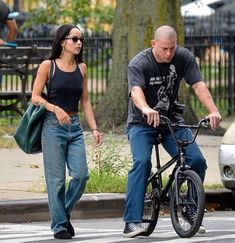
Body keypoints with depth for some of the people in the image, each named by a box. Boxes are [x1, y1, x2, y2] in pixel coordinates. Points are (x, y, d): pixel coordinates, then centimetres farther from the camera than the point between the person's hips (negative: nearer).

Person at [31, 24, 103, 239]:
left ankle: (64, 213, 16)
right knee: (57, 179, -4)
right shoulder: (48, 66, -2)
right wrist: (55, 109, -19)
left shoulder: (81, 68, 11)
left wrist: (94, 128, 6)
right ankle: (59, 225, 6)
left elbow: (85, 101, 14)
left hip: (75, 127, 4)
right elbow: (35, 97, -3)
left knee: (81, 175, -7)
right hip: (53, 126, -4)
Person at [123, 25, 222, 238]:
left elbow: (198, 85, -19)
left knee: (197, 161, -14)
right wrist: (146, 110, -60)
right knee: (142, 162, -27)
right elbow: (136, 91, -37)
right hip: (142, 123, -4)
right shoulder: (139, 64, -19)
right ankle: (132, 222, -27)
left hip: (172, 120, 4)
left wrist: (213, 110, -37)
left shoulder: (184, 57, -9)